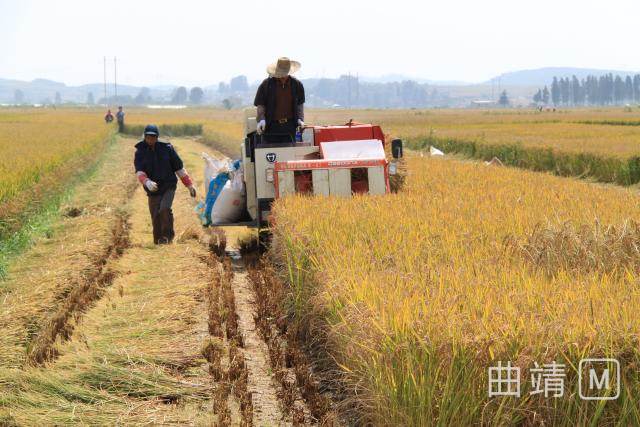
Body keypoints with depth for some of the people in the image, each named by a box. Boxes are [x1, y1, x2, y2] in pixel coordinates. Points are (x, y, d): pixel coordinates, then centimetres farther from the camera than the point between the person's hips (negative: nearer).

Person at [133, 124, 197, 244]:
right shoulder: (140, 152, 0)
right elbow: (139, 172, -13)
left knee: (165, 208, -25)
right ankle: (159, 241, 16)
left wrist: (189, 185, 4)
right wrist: (147, 182, -34)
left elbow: (179, 168, 4)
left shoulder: (167, 148, -2)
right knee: (156, 218, 1)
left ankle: (168, 235, -9)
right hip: (153, 190, 2)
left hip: (168, 187, -2)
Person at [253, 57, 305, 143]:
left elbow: (300, 104, 15)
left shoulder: (296, 84, 6)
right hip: (271, 126, -2)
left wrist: (300, 119, 1)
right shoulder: (266, 85, -2)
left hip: (289, 126, 2)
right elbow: (260, 105, 0)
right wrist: (261, 119, -15)